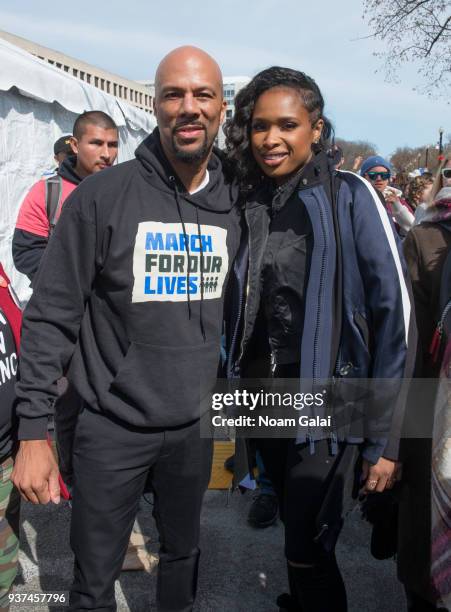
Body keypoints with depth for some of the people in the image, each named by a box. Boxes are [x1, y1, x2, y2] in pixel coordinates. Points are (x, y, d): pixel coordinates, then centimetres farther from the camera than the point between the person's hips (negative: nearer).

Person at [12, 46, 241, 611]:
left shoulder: (234, 205, 0)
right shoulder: (102, 196, -12)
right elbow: (50, 316, -10)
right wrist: (32, 430, -13)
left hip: (194, 425, 4)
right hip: (113, 426, -3)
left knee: (183, 553, 23)